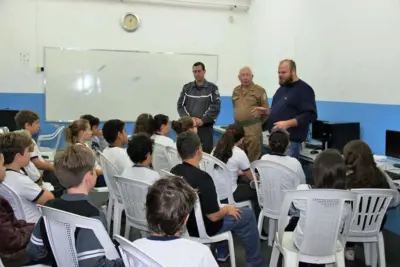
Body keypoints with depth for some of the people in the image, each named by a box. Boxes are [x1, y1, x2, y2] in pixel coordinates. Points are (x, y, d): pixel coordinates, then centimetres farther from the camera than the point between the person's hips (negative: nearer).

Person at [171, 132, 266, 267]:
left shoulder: (174, 172, -9)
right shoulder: (202, 177, -32)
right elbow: (214, 216, -25)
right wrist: (227, 209, -4)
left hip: (183, 225, 7)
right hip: (203, 228, -7)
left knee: (222, 209, 32)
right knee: (248, 214, 12)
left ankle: (222, 252, 42)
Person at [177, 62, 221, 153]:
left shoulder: (212, 88, 3)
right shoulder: (187, 87, 11)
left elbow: (215, 107, -5)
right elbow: (180, 105, 6)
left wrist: (202, 120, -14)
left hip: (206, 127, -2)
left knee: (206, 153, -3)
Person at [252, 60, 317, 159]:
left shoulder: (304, 89, -11)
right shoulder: (281, 88, 16)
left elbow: (310, 115, -20)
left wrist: (287, 123, -28)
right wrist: (266, 111, 9)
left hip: (290, 140, -9)